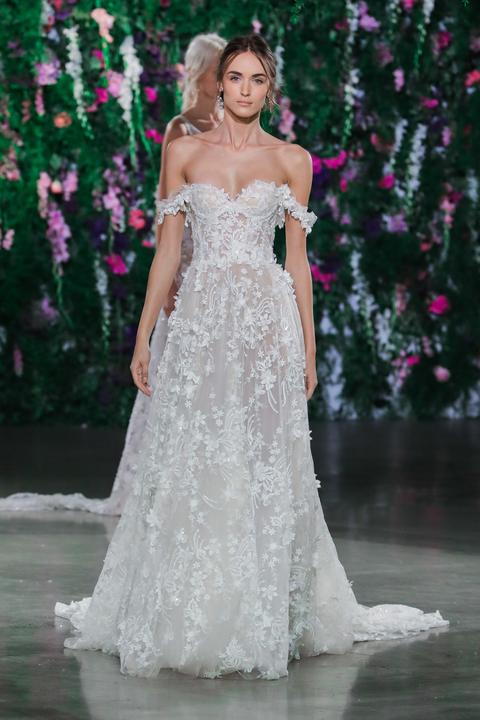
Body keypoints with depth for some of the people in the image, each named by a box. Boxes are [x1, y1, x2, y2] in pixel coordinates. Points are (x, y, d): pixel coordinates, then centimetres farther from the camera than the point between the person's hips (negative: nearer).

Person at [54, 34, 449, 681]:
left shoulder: (292, 160, 7)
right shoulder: (183, 153, 8)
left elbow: (297, 258, 8)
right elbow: (168, 251, 8)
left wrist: (309, 347, 5)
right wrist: (143, 337, 4)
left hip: (268, 320, 0)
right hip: (200, 319, 0)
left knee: (267, 471, 0)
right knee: (191, 469, -1)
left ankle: (265, 621, 8)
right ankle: (185, 620, 10)